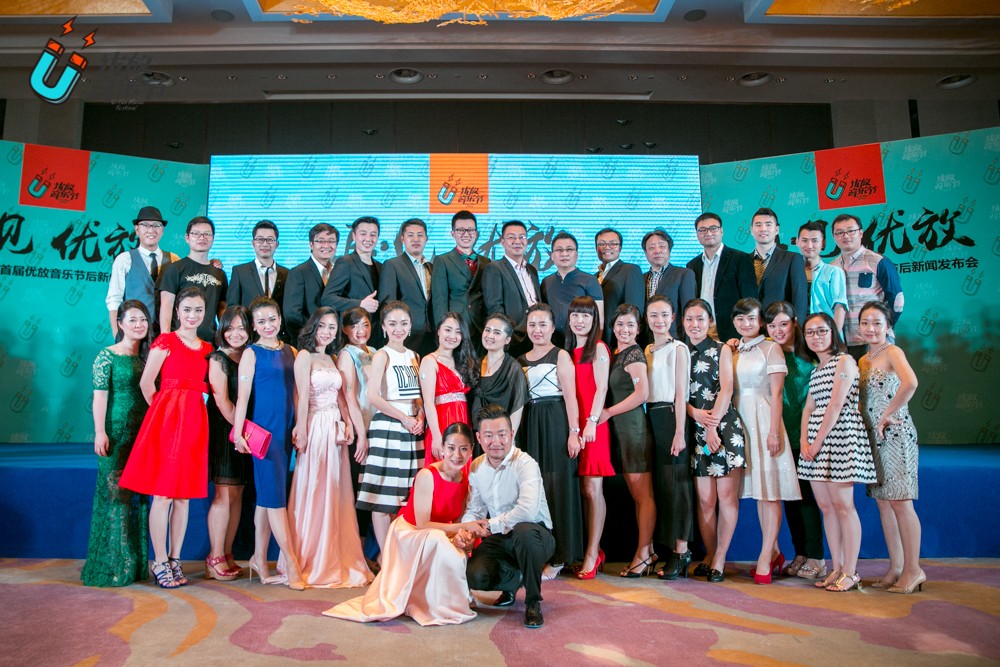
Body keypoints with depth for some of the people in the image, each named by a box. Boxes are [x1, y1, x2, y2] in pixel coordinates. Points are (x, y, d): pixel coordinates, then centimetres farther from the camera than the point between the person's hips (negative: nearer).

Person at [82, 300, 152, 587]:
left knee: (138, 497, 8)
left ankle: (134, 564, 16)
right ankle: (111, 565, 8)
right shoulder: (107, 355, -2)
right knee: (115, 494, -2)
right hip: (117, 432, -5)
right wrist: (100, 432, -13)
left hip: (144, 433, 5)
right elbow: (100, 394, -6)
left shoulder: (149, 356, 12)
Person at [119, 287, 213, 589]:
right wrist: (164, 409, 3)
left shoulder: (207, 348, 14)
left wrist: (186, 409, 5)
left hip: (195, 419, 5)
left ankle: (175, 559, 18)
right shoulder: (165, 341, -1)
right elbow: (146, 383, -4)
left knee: (184, 494, 8)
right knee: (163, 493, -3)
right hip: (167, 417, -5)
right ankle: (160, 562, 7)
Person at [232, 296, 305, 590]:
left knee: (267, 495, 11)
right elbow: (243, 395, -7)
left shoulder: (290, 351, 12)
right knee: (274, 494, -5)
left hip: (285, 430, 6)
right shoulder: (251, 353, -2)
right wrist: (238, 433, -13)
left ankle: (260, 559, 20)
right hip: (263, 429, -5)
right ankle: (291, 561, -2)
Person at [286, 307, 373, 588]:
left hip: (335, 429, 7)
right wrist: (301, 435, -16)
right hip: (316, 428, -7)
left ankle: (334, 560, 19)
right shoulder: (305, 356, -4)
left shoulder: (332, 359, 17)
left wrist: (348, 424, 2)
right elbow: (302, 398, -11)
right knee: (314, 493, -1)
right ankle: (311, 563, 11)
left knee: (335, 494, 9)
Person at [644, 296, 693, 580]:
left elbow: (680, 393, -10)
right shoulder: (647, 350, 16)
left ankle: (681, 551, 2)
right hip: (651, 418, 7)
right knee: (658, 482, 8)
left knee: (676, 483, -5)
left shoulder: (678, 349, -4)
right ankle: (668, 546, 16)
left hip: (670, 417, -7)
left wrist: (679, 432, -15)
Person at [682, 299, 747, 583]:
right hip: (696, 430, 2)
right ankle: (709, 554, 16)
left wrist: (713, 425, -13)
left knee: (727, 495, -4)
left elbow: (726, 389, -3)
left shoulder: (722, 350, 7)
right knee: (705, 499, 2)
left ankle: (719, 558, 6)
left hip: (725, 427, -2)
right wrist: (696, 413, -12)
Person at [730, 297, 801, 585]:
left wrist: (773, 430, -14)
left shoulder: (770, 348, -1)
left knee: (770, 490, -5)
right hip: (740, 420, 5)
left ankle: (764, 558, -3)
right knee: (758, 490, 10)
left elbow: (776, 393, -7)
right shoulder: (731, 351, 14)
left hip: (763, 418, -5)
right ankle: (774, 552, 20)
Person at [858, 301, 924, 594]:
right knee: (883, 502, 11)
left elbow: (910, 384, -29)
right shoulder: (863, 360, 14)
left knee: (900, 502, -4)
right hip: (873, 438, 8)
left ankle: (913, 570, 8)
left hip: (896, 436, -8)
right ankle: (896, 567, 20)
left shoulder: (892, 352, -9)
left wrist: (887, 415, -21)